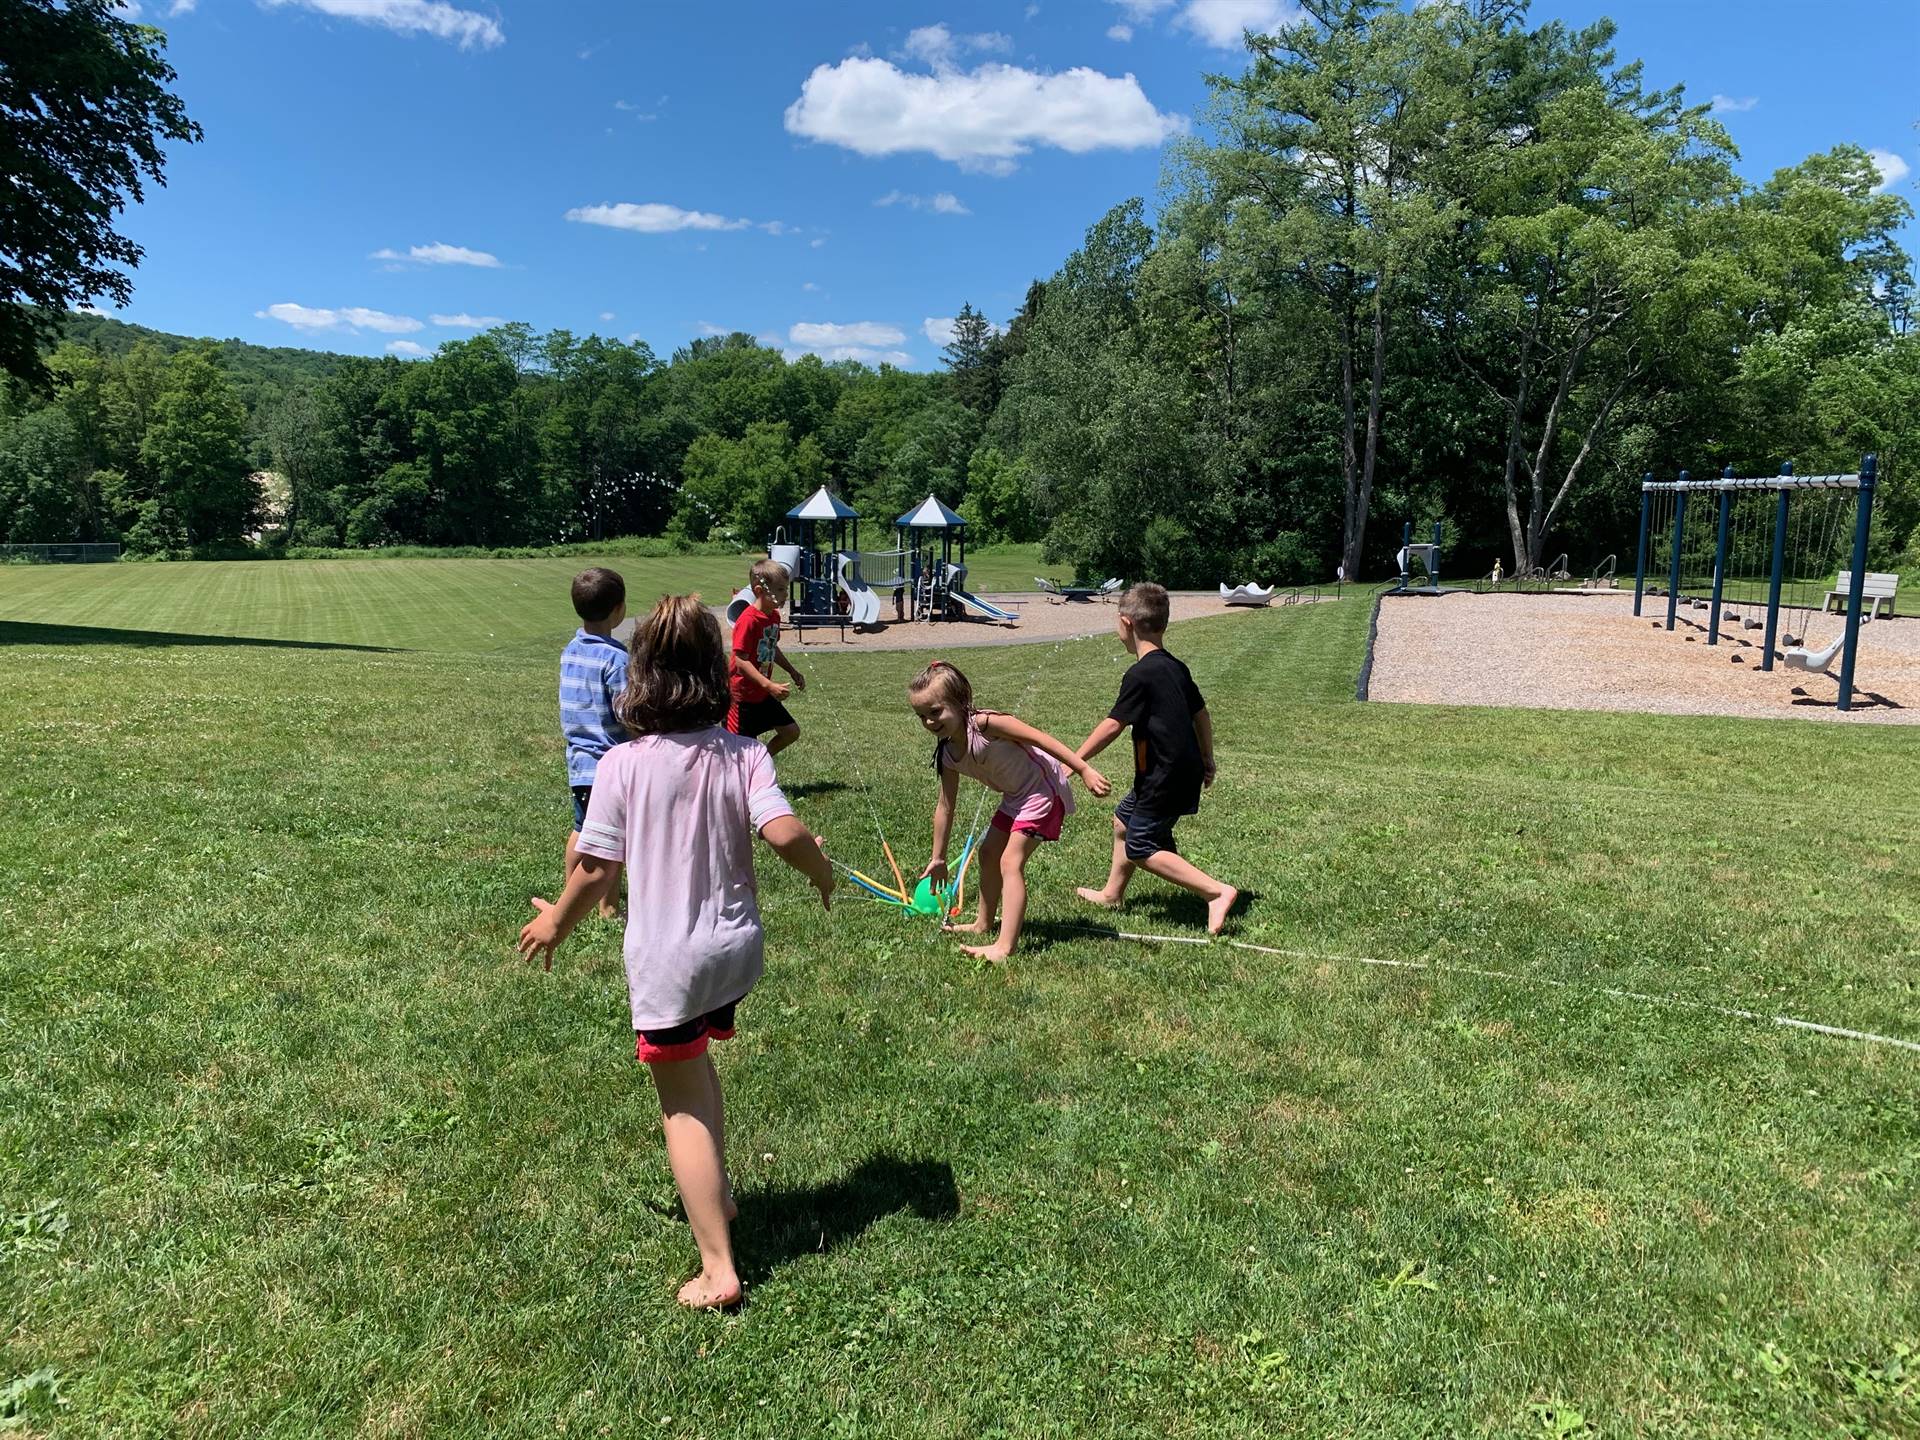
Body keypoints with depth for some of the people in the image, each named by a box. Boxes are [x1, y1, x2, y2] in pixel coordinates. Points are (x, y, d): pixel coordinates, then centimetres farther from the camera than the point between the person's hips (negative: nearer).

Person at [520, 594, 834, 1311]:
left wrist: (556, 922, 9)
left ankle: (718, 1267, 12)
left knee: (682, 1104, 10)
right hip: (736, 949, 4)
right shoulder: (745, 754, -10)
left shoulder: (623, 764, -14)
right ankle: (715, 1191, 45)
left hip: (666, 960, -4)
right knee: (696, 1064, 30)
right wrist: (822, 870, 1)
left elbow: (596, 868, -10)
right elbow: (784, 833, -21)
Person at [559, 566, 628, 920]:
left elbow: (575, 704, 12)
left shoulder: (570, 650, 5)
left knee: (582, 828, 23)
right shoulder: (616, 658, -19)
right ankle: (609, 909, 8)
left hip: (578, 761, 8)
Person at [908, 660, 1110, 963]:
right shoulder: (947, 755, -4)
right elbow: (945, 806, 5)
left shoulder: (983, 723, -27)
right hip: (1016, 797, 9)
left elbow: (1041, 738, -26)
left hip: (1043, 789, -9)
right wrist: (938, 858, 11)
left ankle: (1004, 947, -20)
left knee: (1010, 861, -17)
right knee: (988, 853, 20)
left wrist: (1085, 770, -30)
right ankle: (984, 924, 40)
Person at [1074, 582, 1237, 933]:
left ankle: (1217, 891, -8)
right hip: (1186, 770, 10)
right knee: (1124, 818, 23)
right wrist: (1207, 761, 25)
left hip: (1167, 778, -10)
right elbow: (1201, 715, 15)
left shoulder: (1141, 674, -19)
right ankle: (1112, 893, 36)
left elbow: (1112, 726, -20)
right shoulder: (1176, 667, 8)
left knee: (1141, 847, -3)